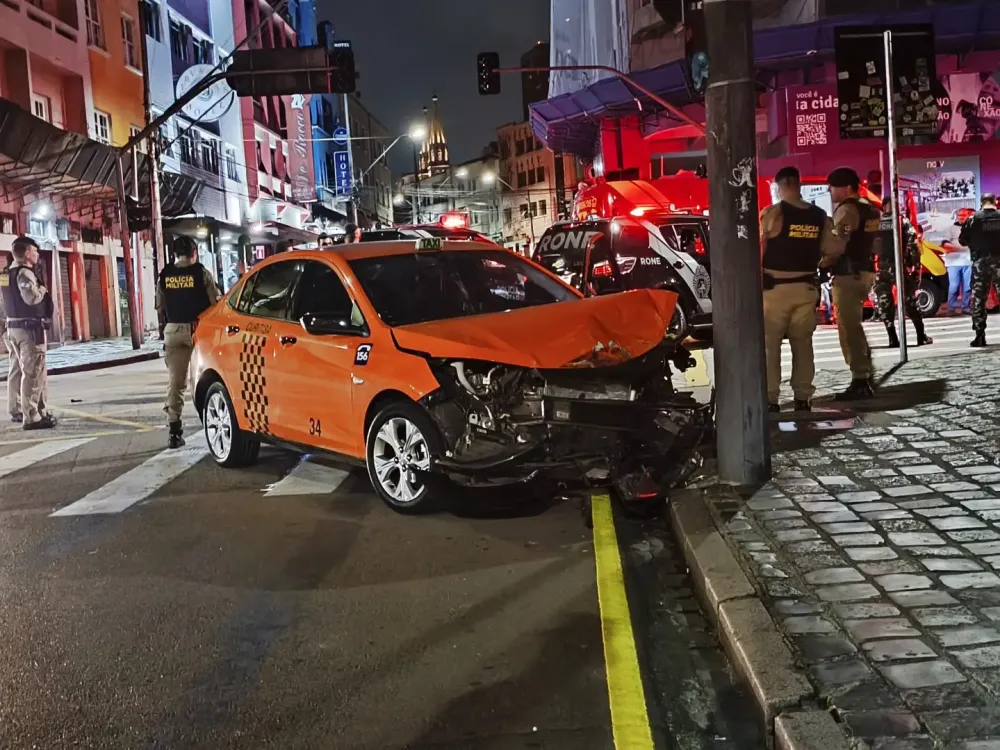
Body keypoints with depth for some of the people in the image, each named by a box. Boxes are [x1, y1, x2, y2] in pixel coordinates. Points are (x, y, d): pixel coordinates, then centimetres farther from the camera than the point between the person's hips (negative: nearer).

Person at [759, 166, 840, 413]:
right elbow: (831, 252, 4)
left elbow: (758, 250, -9)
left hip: (775, 287, -4)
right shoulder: (820, 216, 4)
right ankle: (803, 398, 12)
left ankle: (770, 399, 0)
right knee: (803, 343, 11)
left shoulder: (772, 213, -10)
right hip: (806, 287, 4)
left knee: (769, 343, 2)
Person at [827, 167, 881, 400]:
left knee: (849, 329, -7)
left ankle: (860, 382, -7)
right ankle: (865, 376, 25)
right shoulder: (869, 209, 16)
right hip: (866, 270, 10)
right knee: (855, 326, 19)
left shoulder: (846, 209, -13)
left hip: (848, 273, -10)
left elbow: (838, 243, -19)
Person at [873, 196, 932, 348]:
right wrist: (916, 265, -4)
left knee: (884, 302, 6)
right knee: (910, 300, 8)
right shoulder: (903, 221, 1)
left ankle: (893, 339, 0)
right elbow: (913, 244, -7)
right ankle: (921, 336, 10)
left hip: (882, 268, 1)